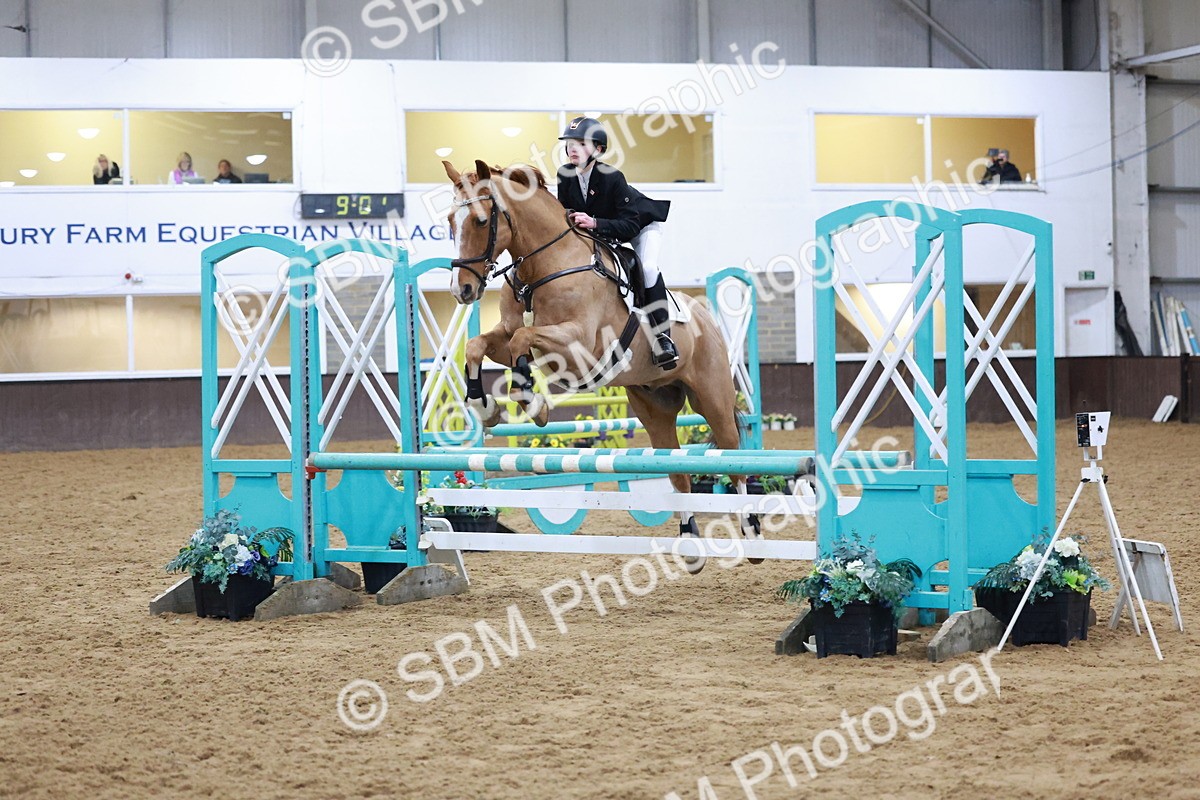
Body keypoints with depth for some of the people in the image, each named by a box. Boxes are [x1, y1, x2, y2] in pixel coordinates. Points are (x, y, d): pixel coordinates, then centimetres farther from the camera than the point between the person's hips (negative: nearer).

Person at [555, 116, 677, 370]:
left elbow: (629, 226, -37)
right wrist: (570, 220, -23)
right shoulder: (565, 175, -18)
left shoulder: (612, 178, -34)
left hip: (643, 224, -7)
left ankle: (662, 335, -26)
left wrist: (594, 223, -49)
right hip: (601, 234, 7)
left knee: (647, 267, -29)